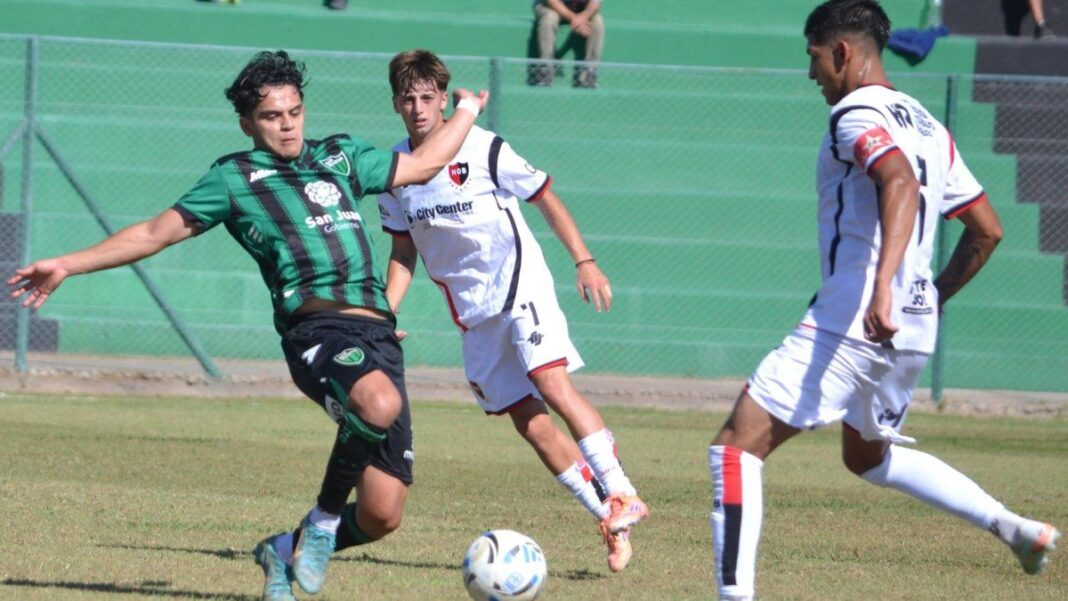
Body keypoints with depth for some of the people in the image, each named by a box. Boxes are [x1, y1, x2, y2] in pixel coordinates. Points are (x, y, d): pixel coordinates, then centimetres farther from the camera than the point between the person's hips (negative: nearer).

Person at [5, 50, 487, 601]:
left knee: (381, 517, -6)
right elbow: (157, 232, 14)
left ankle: (285, 552, 24)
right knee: (380, 405, -40)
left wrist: (466, 113, 45)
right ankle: (324, 520, -15)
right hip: (316, 324, -5)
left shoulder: (341, 157, 25)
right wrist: (68, 266, 9)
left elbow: (421, 165, 39)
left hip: (379, 333, 5)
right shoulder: (234, 178, 13)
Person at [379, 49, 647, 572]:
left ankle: (622, 494, -19)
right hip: (471, 308, 5)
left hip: (520, 282, -5)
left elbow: (545, 199, 0)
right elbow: (404, 252, 14)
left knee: (552, 383, -24)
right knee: (526, 420, -2)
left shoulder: (483, 149, -9)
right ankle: (612, 522, 2)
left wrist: (584, 261, -5)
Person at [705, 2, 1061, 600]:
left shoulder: (857, 116, -9)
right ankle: (1013, 527, 21)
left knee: (737, 447, -6)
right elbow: (987, 230, 21)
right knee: (868, 455, 31)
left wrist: (883, 285, -40)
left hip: (850, 321, -9)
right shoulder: (928, 127, 18)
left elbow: (902, 186, -29)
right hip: (914, 329, 9)